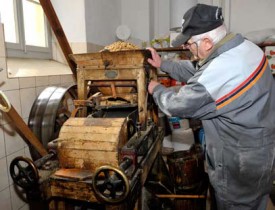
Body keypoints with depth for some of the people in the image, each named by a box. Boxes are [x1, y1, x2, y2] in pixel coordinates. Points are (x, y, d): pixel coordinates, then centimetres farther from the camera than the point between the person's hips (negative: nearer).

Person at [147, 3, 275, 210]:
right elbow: (197, 70, 7)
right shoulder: (243, 46, -4)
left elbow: (177, 105, -20)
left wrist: (156, 89, 0)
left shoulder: (218, 73, -35)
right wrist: (163, 64, 11)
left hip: (242, 163, -8)